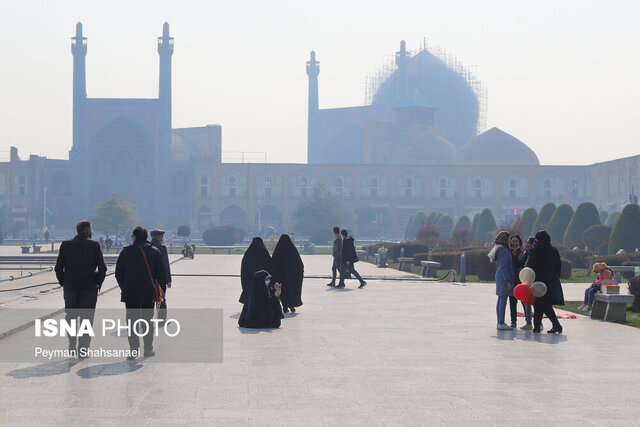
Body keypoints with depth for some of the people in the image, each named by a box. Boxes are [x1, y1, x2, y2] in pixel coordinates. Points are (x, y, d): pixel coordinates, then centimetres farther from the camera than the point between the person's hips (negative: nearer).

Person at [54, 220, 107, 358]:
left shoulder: (66, 245, 1)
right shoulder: (94, 245, -6)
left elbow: (58, 268, 0)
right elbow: (102, 268, -9)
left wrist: (63, 283, 10)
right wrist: (98, 283, 3)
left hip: (70, 287, 2)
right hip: (89, 288, -2)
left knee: (70, 316, 19)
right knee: (86, 319, 4)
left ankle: (72, 346, 14)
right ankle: (83, 351, 3)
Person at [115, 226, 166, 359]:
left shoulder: (126, 251, -3)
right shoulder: (155, 252, -1)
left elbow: (118, 273, 2)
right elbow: (161, 273, -1)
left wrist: (124, 287, 13)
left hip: (130, 294, -1)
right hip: (149, 293, 1)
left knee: (132, 322, 4)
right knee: (147, 321, 11)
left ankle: (133, 350, 0)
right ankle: (148, 350, 13)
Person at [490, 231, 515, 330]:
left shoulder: (498, 249, 16)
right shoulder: (503, 250, -15)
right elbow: (503, 267, -19)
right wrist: (508, 281, -18)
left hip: (499, 276, 10)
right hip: (504, 277, -10)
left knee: (500, 300, 11)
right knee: (503, 300, -10)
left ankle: (500, 323, 14)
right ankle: (501, 324, -11)